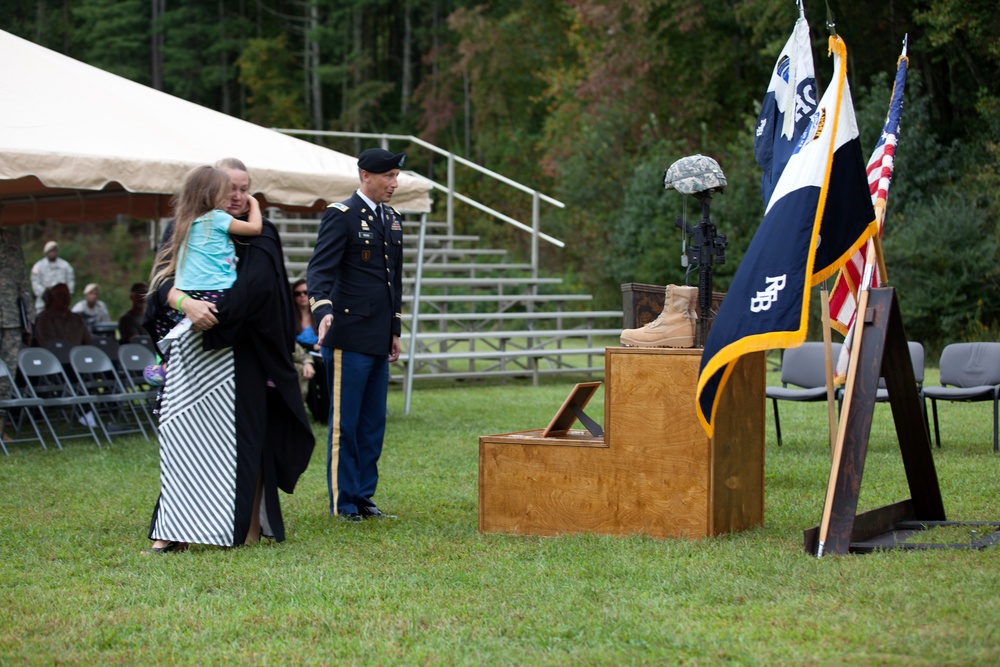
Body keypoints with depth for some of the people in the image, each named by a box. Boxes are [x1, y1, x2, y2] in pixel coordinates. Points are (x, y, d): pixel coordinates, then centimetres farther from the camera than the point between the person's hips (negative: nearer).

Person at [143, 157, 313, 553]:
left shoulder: (258, 237, 4)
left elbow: (255, 288, -11)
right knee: (183, 435, -2)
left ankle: (248, 526, 4)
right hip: (190, 353, 2)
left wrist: (214, 316, -22)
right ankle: (175, 529, -2)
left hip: (240, 354, -2)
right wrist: (187, 304, -24)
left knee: (242, 435, -2)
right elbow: (163, 282, -3)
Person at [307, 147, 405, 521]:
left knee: (373, 423, 10)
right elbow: (320, 270, -16)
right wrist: (323, 310, -32)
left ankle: (364, 496, 18)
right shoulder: (341, 216, -7)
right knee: (345, 423, -1)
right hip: (349, 336, -8)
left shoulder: (392, 220, 16)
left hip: (379, 339, 8)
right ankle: (343, 501, 6)